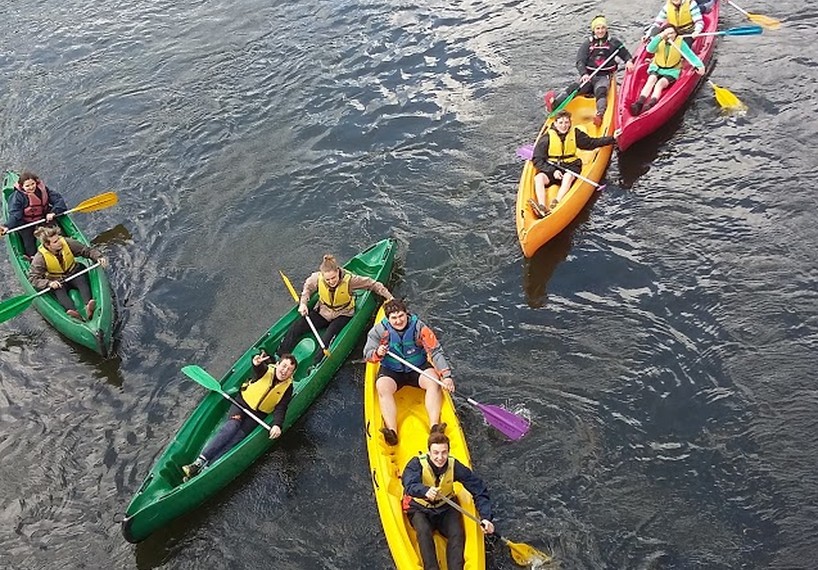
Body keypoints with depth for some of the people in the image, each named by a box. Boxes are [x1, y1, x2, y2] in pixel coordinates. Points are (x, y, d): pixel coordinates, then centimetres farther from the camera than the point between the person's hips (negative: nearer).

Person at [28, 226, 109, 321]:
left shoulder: (67, 243, -12)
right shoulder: (40, 257, -16)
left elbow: (87, 250, -3)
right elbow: (33, 278, -17)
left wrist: (99, 257, -22)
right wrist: (49, 283, -35)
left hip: (74, 274, 2)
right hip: (57, 281, -1)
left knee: (82, 280, -31)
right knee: (58, 290, -34)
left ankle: (88, 307, -56)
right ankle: (71, 311, -61)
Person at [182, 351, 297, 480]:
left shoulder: (287, 387, -4)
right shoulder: (267, 370, -8)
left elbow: (280, 409, -13)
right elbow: (259, 370, -31)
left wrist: (277, 425, -33)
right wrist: (257, 363, -57)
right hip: (242, 402, -1)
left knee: (238, 436, -20)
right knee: (232, 425, -27)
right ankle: (200, 461, -32)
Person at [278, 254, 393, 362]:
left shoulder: (349, 279, -25)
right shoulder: (318, 278, -18)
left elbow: (372, 284, -15)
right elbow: (308, 286, 6)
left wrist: (389, 297, -13)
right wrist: (303, 303, -5)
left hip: (342, 315, -3)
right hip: (323, 312, 3)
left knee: (326, 339, -29)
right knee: (296, 328, -9)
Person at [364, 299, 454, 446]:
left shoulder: (419, 327, -13)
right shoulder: (379, 330, -11)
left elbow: (435, 352, -14)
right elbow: (367, 354, -6)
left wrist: (446, 375, -24)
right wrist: (377, 353, -31)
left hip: (418, 367, 0)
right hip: (391, 371, 0)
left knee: (434, 381, -27)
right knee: (382, 388, -30)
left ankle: (434, 426, -35)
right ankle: (392, 432, -40)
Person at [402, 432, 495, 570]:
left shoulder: (454, 466, -15)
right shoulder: (417, 464, -21)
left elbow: (478, 489, -14)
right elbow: (409, 485, -42)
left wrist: (485, 517, -26)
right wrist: (425, 491, -65)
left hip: (445, 508, 2)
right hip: (420, 509, -2)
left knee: (457, 533, -24)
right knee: (424, 532, -30)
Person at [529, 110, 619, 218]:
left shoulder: (575, 133, 8)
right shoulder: (547, 137, -3)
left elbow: (591, 143, 21)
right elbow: (537, 159, -5)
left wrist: (612, 138, 17)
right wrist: (552, 171, -16)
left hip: (570, 166, 1)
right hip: (550, 167, -1)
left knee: (568, 176, -35)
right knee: (538, 178, -31)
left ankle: (556, 204, -51)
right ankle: (542, 208, -50)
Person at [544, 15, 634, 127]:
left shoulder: (613, 42, 13)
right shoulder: (588, 43, 11)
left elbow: (625, 54, 21)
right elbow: (580, 61, 0)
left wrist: (629, 61, -4)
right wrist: (584, 74, -19)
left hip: (604, 77, -1)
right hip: (588, 76, 1)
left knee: (600, 91, -34)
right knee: (574, 89, -28)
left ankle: (600, 114, -59)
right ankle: (554, 104, -47)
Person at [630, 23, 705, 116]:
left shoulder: (680, 43, -5)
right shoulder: (659, 41, -2)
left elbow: (691, 55, -11)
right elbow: (650, 49, -23)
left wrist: (700, 65, -28)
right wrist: (661, 36, -33)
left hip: (672, 71, -1)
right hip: (656, 68, 2)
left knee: (661, 83, -29)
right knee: (652, 79, -29)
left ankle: (651, 104, -52)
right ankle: (639, 103, -48)